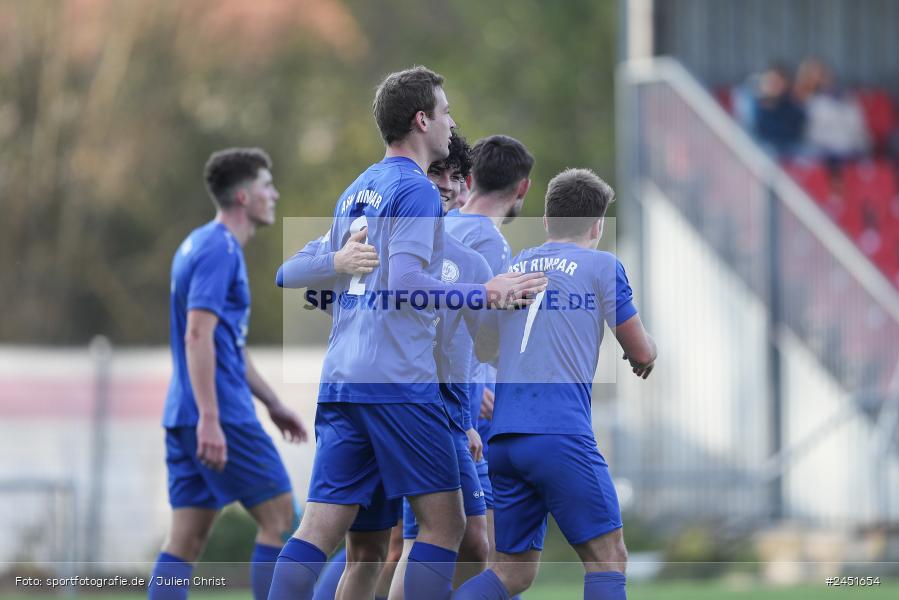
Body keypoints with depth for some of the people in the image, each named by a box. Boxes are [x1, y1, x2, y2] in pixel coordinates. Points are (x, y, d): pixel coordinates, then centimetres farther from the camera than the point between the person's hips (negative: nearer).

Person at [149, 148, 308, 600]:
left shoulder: (206, 246, 20)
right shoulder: (219, 250, -12)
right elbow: (198, 335, -21)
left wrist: (273, 403, 31)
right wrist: (209, 420, -26)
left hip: (187, 418, 9)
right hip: (220, 417, -9)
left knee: (187, 538, 5)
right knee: (279, 516, -2)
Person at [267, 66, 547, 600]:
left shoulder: (355, 192, 20)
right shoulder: (417, 189, -6)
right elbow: (405, 282, -16)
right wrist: (485, 293, -10)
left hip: (340, 383, 8)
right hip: (398, 381, -8)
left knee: (344, 539, 2)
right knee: (444, 523, -1)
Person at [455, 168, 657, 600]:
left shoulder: (511, 268, 19)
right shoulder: (602, 266, 4)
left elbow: (483, 348, 32)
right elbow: (642, 354, 9)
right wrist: (646, 355, 32)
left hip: (503, 436, 6)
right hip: (561, 434, -6)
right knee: (607, 557, -1)